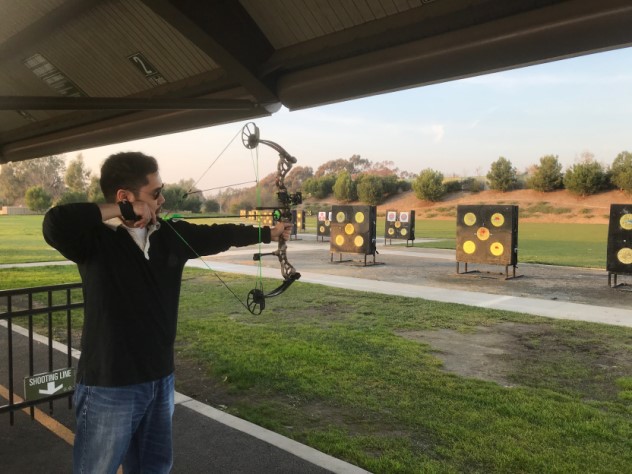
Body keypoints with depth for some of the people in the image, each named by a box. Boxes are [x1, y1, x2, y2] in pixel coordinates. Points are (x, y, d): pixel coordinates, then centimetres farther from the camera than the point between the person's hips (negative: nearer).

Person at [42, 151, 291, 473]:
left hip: (161, 380, 6)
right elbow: (55, 224, -36)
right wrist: (122, 211, -25)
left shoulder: (172, 234, 2)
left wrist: (269, 233, 23)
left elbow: (219, 235, 14)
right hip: (110, 387, -6)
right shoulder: (95, 238, -16)